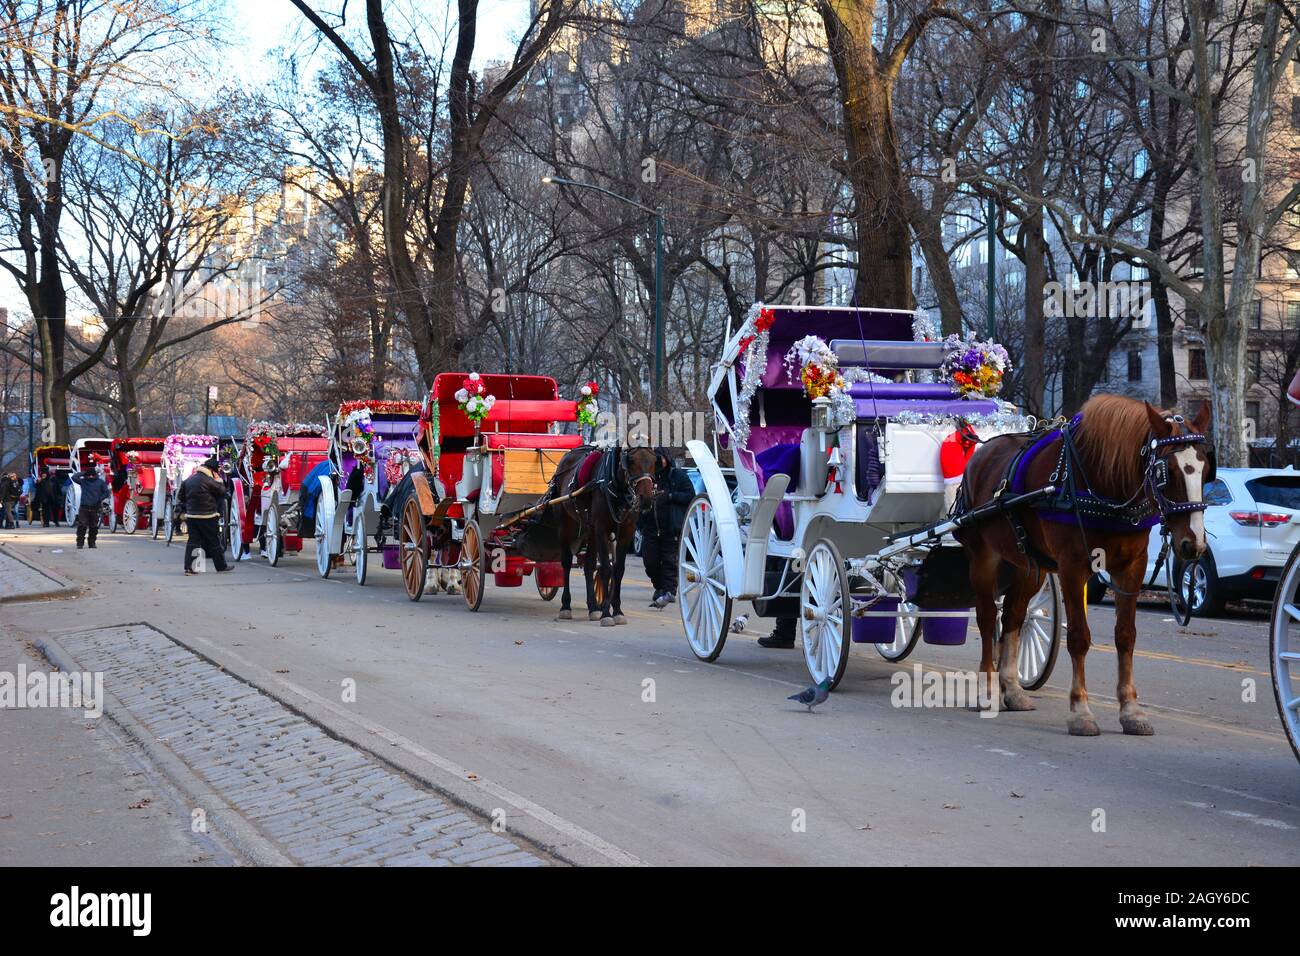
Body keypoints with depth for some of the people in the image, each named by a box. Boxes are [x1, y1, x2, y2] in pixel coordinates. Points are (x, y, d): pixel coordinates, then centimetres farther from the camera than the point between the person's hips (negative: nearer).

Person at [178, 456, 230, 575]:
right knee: (214, 542, 5)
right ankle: (221, 566, 13)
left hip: (191, 516, 6)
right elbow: (222, 491, -6)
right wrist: (219, 480, 7)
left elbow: (181, 497, 15)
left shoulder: (188, 480, 10)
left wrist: (184, 510, 22)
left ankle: (189, 567, -2)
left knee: (193, 541, 7)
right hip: (207, 517, -6)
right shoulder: (208, 481, -13)